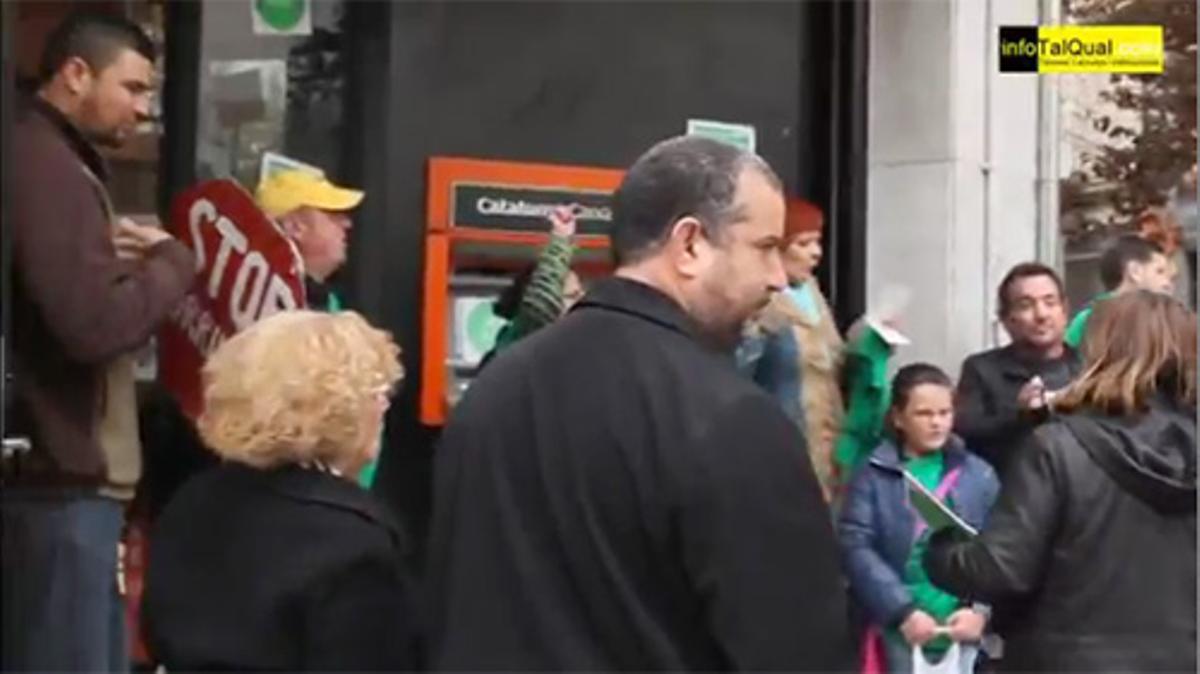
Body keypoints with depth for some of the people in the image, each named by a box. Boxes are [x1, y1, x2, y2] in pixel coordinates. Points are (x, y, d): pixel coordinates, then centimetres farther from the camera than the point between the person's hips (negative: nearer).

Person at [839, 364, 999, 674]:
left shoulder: (979, 475, 6)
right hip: (899, 633, -2)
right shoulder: (874, 476, -1)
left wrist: (981, 610, -13)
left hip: (961, 633, 2)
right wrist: (903, 610, -16)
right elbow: (856, 548, -9)